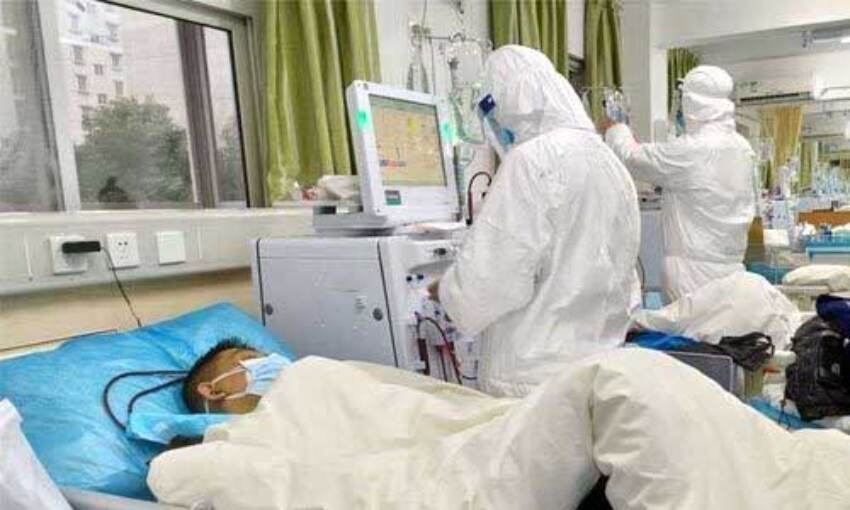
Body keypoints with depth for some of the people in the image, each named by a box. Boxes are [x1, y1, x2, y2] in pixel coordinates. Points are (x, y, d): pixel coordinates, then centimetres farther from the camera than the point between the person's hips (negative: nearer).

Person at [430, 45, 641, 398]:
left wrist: (446, 291, 0)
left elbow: (492, 277, -19)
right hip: (600, 364, 8)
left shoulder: (534, 159, -16)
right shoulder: (610, 162, 11)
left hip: (539, 377, -8)